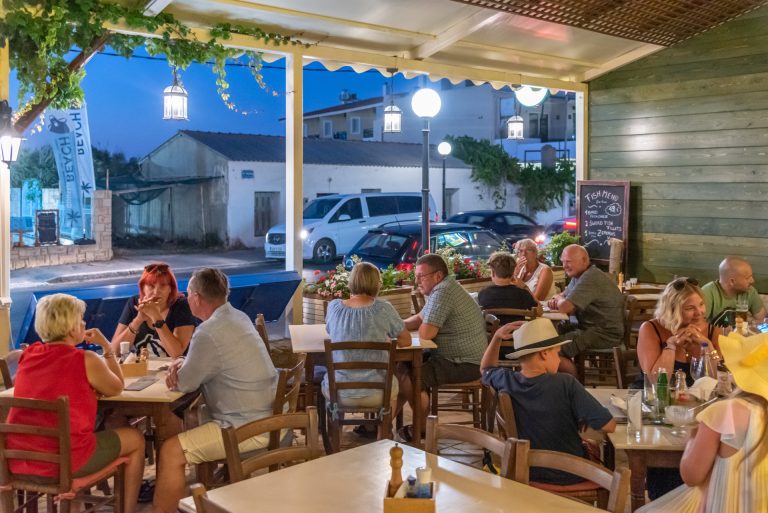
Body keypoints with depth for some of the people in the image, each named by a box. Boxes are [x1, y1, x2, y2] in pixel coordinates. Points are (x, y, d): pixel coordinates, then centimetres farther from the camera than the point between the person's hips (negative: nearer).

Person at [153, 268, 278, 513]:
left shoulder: (209, 333, -21)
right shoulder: (238, 317, 8)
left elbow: (184, 384, -11)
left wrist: (178, 372, 10)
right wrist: (184, 363, 2)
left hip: (248, 428, -10)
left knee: (171, 451, -13)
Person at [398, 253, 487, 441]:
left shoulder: (442, 293, -22)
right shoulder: (442, 289, 13)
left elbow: (425, 333, -24)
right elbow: (420, 318, 20)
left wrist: (421, 326, -1)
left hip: (464, 364, -12)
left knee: (407, 377, -19)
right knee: (402, 365, 11)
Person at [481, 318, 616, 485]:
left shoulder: (506, 381, -14)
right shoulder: (565, 384, -27)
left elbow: (485, 369, 11)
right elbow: (609, 426, -25)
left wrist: (497, 337, -1)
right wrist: (581, 420, -6)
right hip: (569, 478, -4)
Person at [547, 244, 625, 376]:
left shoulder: (590, 278, -21)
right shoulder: (579, 276, 13)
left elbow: (565, 307, -27)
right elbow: (564, 295, 24)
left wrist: (559, 299, -2)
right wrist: (556, 300, -1)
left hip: (605, 335, -11)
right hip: (592, 328, 11)